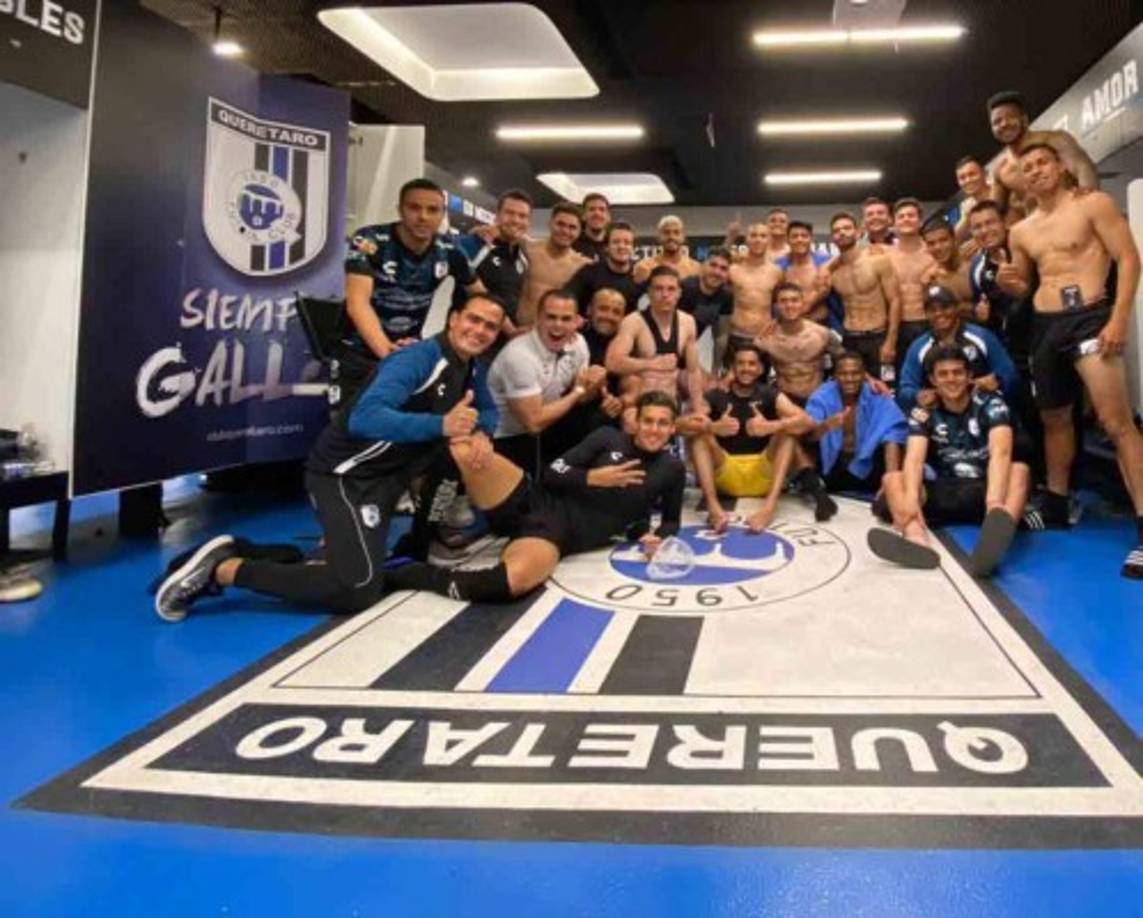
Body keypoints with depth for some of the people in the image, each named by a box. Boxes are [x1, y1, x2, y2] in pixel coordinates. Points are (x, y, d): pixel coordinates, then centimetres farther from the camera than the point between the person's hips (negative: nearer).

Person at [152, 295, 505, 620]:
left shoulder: (470, 366, 8)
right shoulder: (417, 359, -21)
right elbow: (365, 417, -33)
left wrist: (480, 433, -7)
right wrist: (440, 425, -40)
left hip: (379, 476, 10)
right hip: (345, 474, -10)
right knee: (359, 589, -22)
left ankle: (233, 551, 17)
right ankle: (221, 569, -14)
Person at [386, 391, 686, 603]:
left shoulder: (672, 470, 11)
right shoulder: (609, 438, 10)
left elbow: (671, 521, 25)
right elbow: (552, 473, 5)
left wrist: (658, 538, 3)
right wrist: (594, 478, -9)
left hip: (558, 536, -1)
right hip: (534, 503, 2)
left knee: (514, 580, -40)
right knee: (465, 451, -30)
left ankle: (409, 573, -23)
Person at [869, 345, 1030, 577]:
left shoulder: (990, 405, -6)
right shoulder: (923, 413, 0)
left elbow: (1001, 452, -24)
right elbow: (914, 458, -17)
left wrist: (994, 500, -45)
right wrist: (911, 498, -41)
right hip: (944, 492, 2)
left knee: (1019, 470, -31)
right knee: (892, 479, -21)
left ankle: (996, 535, -65)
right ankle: (917, 539, -55)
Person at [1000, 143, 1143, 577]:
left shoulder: (1093, 204, -1)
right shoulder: (1021, 231, 15)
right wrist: (1009, 284, -2)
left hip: (1089, 315, -7)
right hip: (1045, 325, 7)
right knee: (1054, 418, 16)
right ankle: (1055, 506, 30)